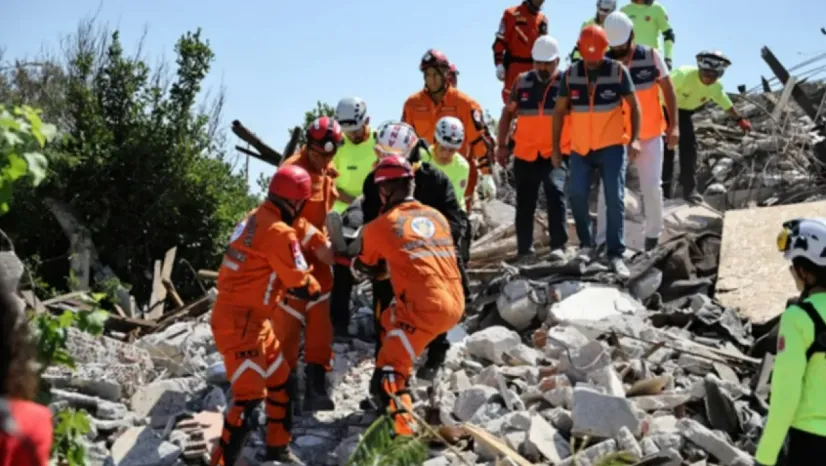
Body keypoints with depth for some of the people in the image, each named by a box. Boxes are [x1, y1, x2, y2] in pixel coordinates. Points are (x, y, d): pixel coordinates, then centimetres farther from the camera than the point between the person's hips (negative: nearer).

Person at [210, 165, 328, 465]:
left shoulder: (258, 218, 8)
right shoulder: (279, 233, -20)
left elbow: (301, 229, 25)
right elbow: (300, 286, -13)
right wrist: (317, 289, 8)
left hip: (253, 319, 10)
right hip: (239, 323, -10)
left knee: (281, 382, 19)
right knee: (249, 396, -11)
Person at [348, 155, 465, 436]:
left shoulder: (380, 226, 0)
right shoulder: (437, 217, 15)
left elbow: (367, 268, 17)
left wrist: (354, 263, 39)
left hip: (425, 309, -7)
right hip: (455, 305, 7)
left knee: (388, 372, -6)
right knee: (390, 322, 30)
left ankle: (402, 429, -23)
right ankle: (395, 396, 35)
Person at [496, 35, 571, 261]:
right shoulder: (522, 82, 5)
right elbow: (507, 112, 14)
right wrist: (502, 145, 10)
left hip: (556, 154, -3)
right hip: (525, 155, 4)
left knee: (555, 192, -24)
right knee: (525, 203, 11)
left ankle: (558, 246, -22)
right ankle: (524, 248, 25)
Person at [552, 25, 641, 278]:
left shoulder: (618, 71, -6)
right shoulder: (570, 74, 0)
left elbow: (634, 106, -1)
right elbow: (559, 110, 8)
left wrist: (634, 138, -13)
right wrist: (556, 146, 5)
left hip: (611, 147, -2)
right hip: (580, 148, 2)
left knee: (615, 199, -5)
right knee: (577, 196, -7)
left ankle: (616, 253, 0)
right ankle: (586, 244, 14)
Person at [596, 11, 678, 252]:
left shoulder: (651, 56, -9)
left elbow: (667, 89, -1)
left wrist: (673, 125, -5)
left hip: (650, 136, 0)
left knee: (652, 187, 4)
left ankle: (653, 234, 23)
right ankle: (603, 242, 0)